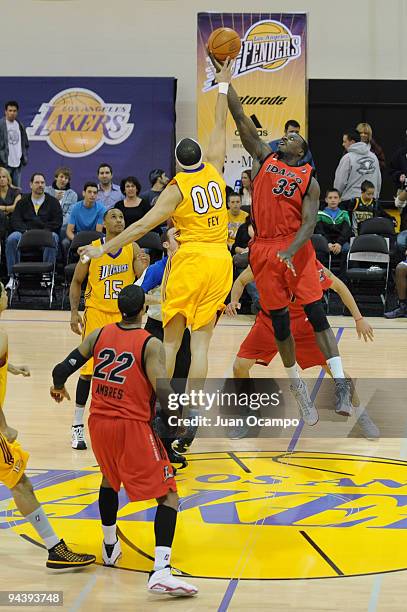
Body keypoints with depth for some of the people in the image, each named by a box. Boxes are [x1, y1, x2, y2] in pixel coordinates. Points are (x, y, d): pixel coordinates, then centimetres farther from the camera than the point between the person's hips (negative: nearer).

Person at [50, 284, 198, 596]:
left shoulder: (99, 335, 4)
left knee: (110, 478, 34)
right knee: (169, 495, -2)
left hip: (99, 423, 6)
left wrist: (58, 388, 31)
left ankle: (110, 547, 46)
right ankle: (161, 571, -18)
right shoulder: (151, 345, -11)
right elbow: (163, 391, -20)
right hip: (133, 428, -6)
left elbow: (62, 369, 7)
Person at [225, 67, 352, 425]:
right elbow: (241, 118, 10)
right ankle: (298, 387, 16)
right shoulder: (264, 157, 12)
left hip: (297, 249, -2)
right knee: (279, 321, 4)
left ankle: (341, 385, -13)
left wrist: (291, 251, -24)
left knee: (316, 314, -10)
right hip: (263, 250, 3)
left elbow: (309, 223, -7)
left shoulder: (308, 179, 4)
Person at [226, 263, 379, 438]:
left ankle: (361, 416, 14)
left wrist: (358, 319, -6)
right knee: (240, 366, -9)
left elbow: (339, 286, -7)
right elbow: (241, 281, -1)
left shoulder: (312, 266, -23)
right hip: (270, 321, 2)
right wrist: (234, 301, -22)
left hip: (303, 322, -1)